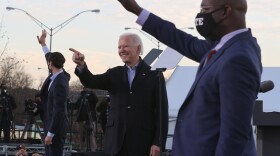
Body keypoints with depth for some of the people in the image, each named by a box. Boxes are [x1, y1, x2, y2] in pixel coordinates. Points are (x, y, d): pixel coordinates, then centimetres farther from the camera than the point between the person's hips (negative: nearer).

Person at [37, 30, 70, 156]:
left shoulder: (59, 84, -23)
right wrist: (43, 44, 35)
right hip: (51, 125, 10)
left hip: (56, 127, -10)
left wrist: (50, 133, -23)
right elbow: (50, 57, 26)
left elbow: (59, 111, -25)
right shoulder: (59, 75, 4)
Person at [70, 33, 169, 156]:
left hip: (143, 142, -3)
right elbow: (91, 82, -3)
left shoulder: (154, 75, 2)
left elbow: (162, 110, -1)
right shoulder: (114, 74, 13)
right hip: (117, 141, 3)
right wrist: (81, 65, -25)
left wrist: (158, 142, -8)